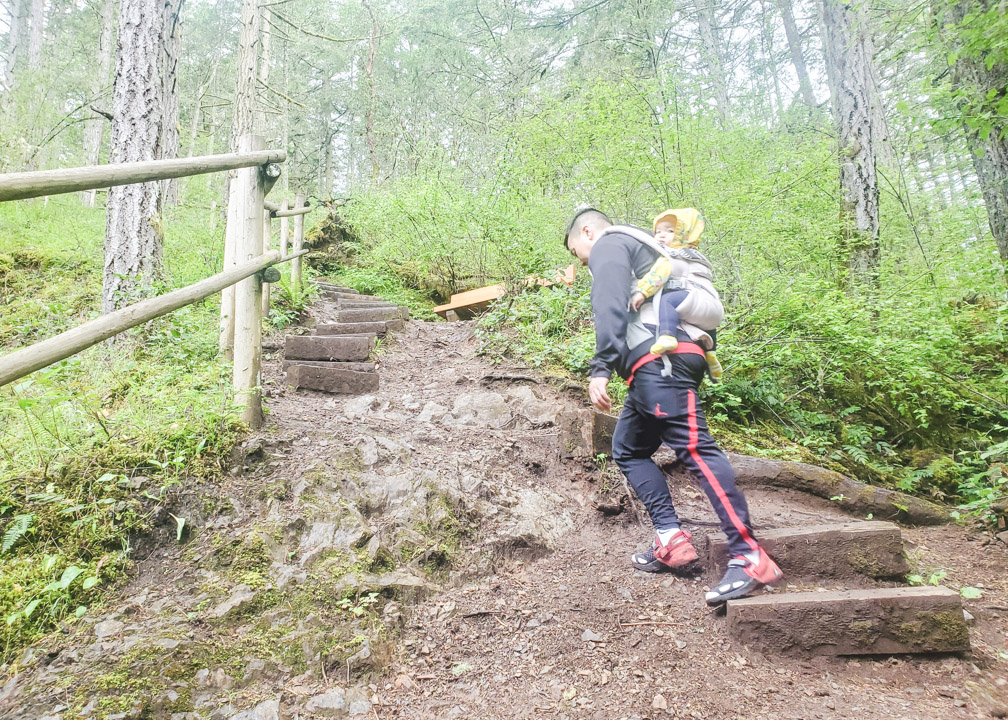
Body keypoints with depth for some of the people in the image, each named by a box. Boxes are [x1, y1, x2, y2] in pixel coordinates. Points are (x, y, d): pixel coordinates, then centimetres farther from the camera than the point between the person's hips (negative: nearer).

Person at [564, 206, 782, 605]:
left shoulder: (608, 244, 6)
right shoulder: (638, 250, 36)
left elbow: (610, 307, -12)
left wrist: (601, 368, -19)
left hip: (659, 359, -11)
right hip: (654, 368, 11)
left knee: (694, 448, -17)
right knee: (628, 449, 13)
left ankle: (750, 557, -19)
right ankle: (671, 539, 7)